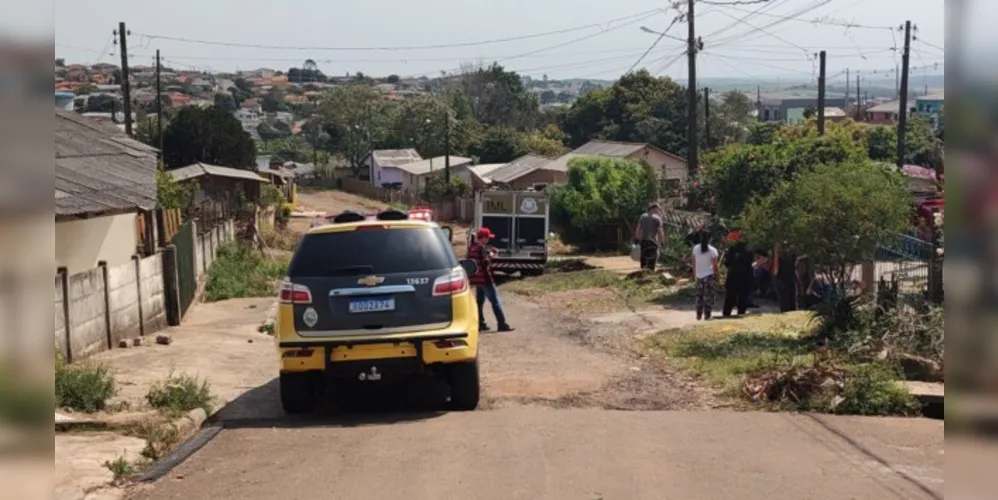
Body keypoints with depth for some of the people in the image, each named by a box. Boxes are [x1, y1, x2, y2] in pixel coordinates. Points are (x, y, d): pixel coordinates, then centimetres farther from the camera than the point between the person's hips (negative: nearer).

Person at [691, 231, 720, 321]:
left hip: (699, 276, 4)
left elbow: (694, 263, 5)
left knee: (699, 296, 15)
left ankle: (699, 315, 18)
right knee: (709, 296, 1)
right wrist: (717, 276, 0)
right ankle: (707, 315, -2)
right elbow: (715, 265, -9)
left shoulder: (695, 249, 1)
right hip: (709, 276, -4)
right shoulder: (712, 250, -10)